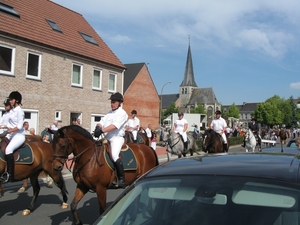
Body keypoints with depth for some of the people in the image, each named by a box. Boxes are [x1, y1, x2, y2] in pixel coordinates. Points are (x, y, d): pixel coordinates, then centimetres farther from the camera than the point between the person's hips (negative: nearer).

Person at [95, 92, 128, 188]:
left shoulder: (122, 113, -6)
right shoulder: (109, 113, 18)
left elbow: (115, 125, -20)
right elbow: (102, 122, 10)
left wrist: (102, 130, -29)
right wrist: (98, 127, -14)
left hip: (116, 138, -9)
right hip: (107, 138, 9)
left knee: (114, 155, -28)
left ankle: (121, 179, -20)